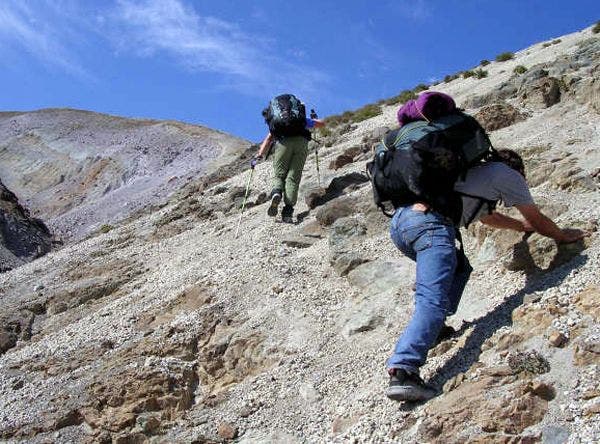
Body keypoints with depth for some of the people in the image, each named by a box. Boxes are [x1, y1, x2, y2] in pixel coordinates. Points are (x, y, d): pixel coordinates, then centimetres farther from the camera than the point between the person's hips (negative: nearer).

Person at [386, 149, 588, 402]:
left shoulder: (473, 171, 39)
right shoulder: (508, 174, 20)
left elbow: (487, 216, 55)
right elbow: (537, 220, 27)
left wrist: (523, 226, 69)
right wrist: (564, 236, 47)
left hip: (398, 221, 8)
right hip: (429, 223, -8)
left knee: (458, 267, 29)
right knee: (432, 302, -18)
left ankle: (431, 329, 15)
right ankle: (403, 371, -35)